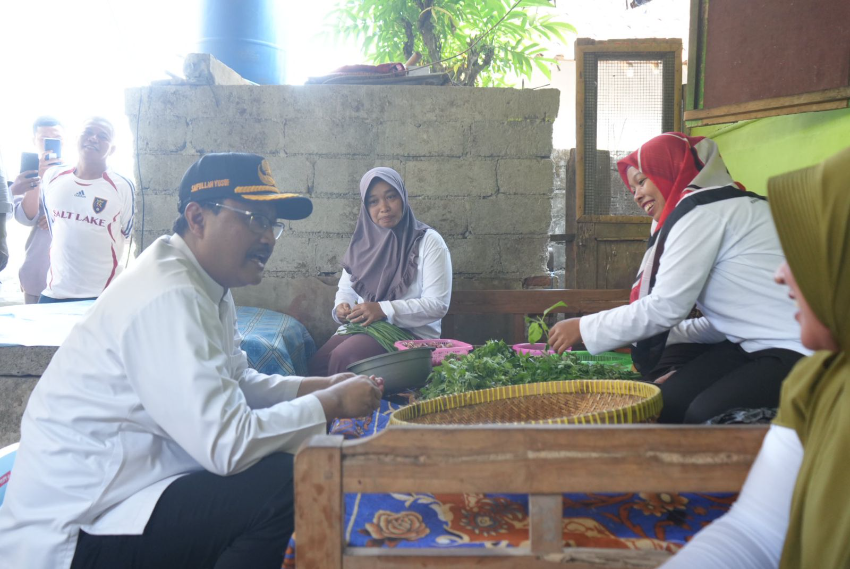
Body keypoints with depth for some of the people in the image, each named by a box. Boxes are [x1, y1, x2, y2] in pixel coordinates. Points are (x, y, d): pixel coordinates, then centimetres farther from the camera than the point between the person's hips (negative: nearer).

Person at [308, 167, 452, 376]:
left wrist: (384, 310, -21)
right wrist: (341, 308, -5)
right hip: (360, 327, 4)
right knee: (316, 364, -26)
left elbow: (438, 304, -11)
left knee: (344, 357, -30)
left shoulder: (428, 241, -5)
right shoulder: (362, 242, 12)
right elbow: (346, 289, 20)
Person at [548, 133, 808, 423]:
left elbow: (665, 306, -17)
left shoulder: (703, 207, -12)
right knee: (668, 400, 0)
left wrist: (583, 328, -6)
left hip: (797, 350, -9)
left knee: (702, 416, -20)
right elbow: (729, 318, 14)